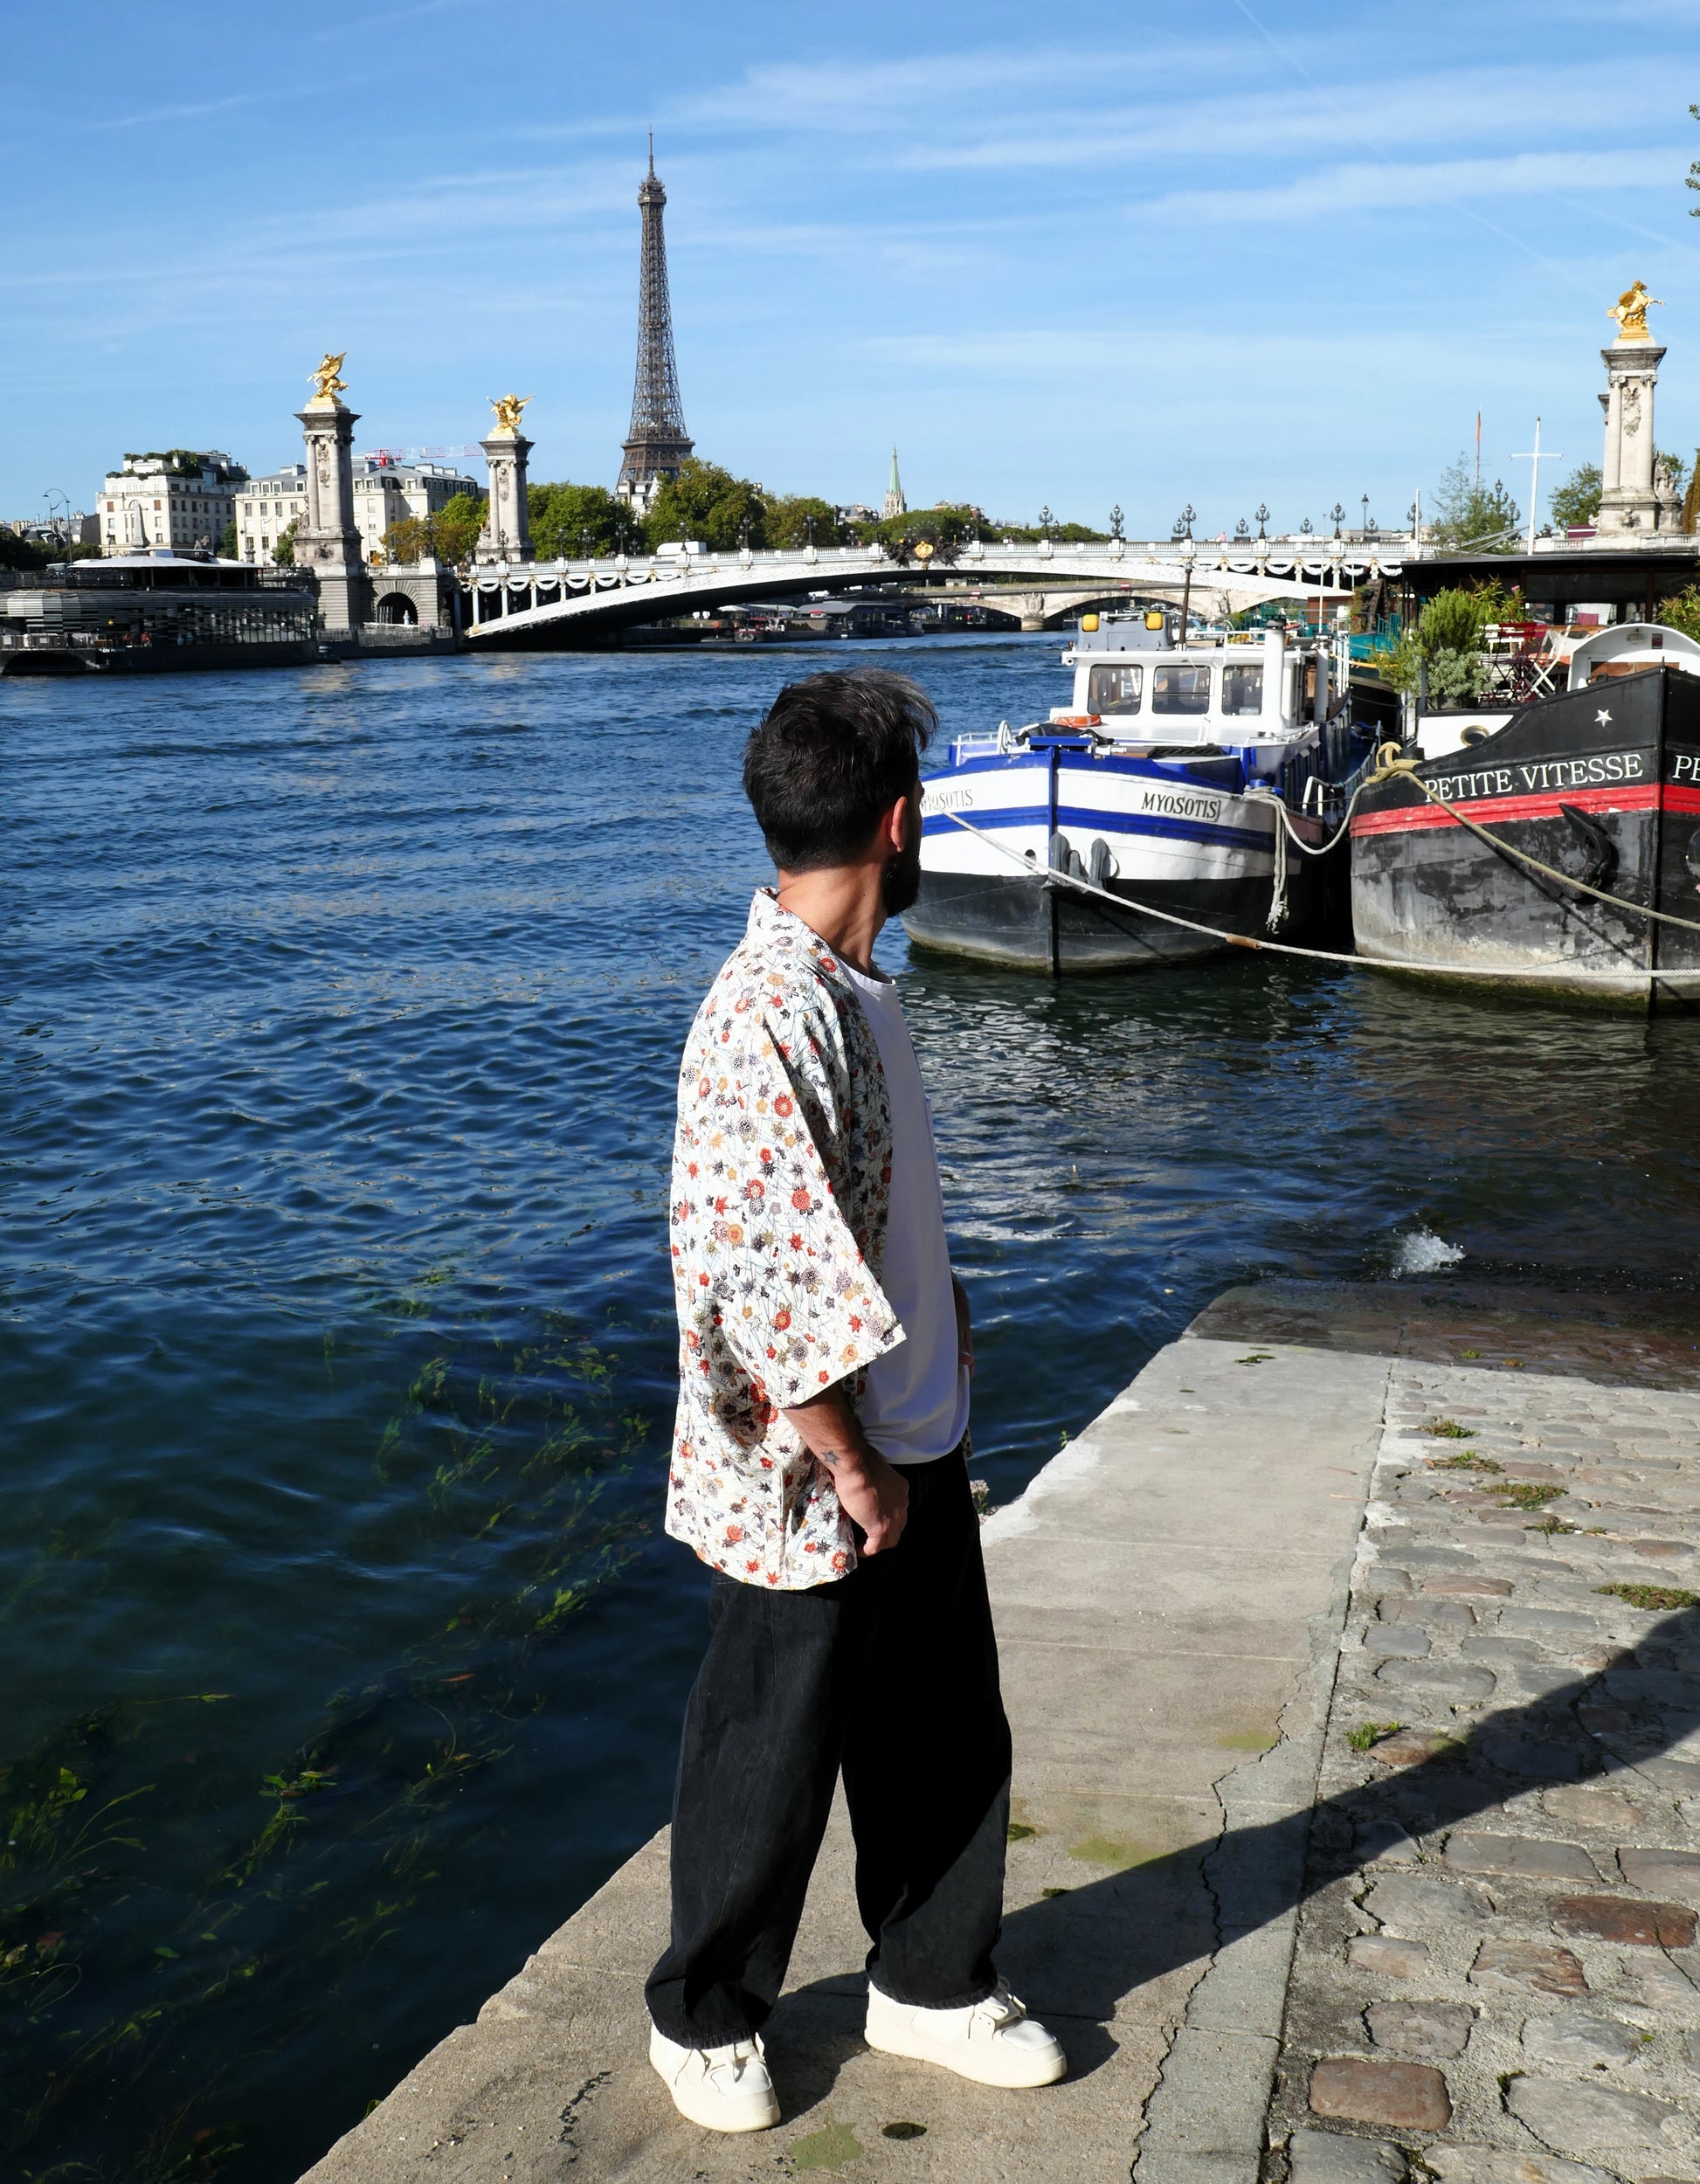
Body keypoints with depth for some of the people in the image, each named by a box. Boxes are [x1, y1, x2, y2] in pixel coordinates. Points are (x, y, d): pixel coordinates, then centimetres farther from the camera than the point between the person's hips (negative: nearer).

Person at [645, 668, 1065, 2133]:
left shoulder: (857, 990, 5)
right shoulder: (765, 1019, -26)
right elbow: (757, 1286, -27)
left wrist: (937, 1305, 11)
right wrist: (854, 1470, -18)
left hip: (916, 1455, 9)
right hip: (810, 1491, -9)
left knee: (949, 1738, 20)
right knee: (769, 1767, 11)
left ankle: (933, 1984, 42)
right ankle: (705, 2017, 34)